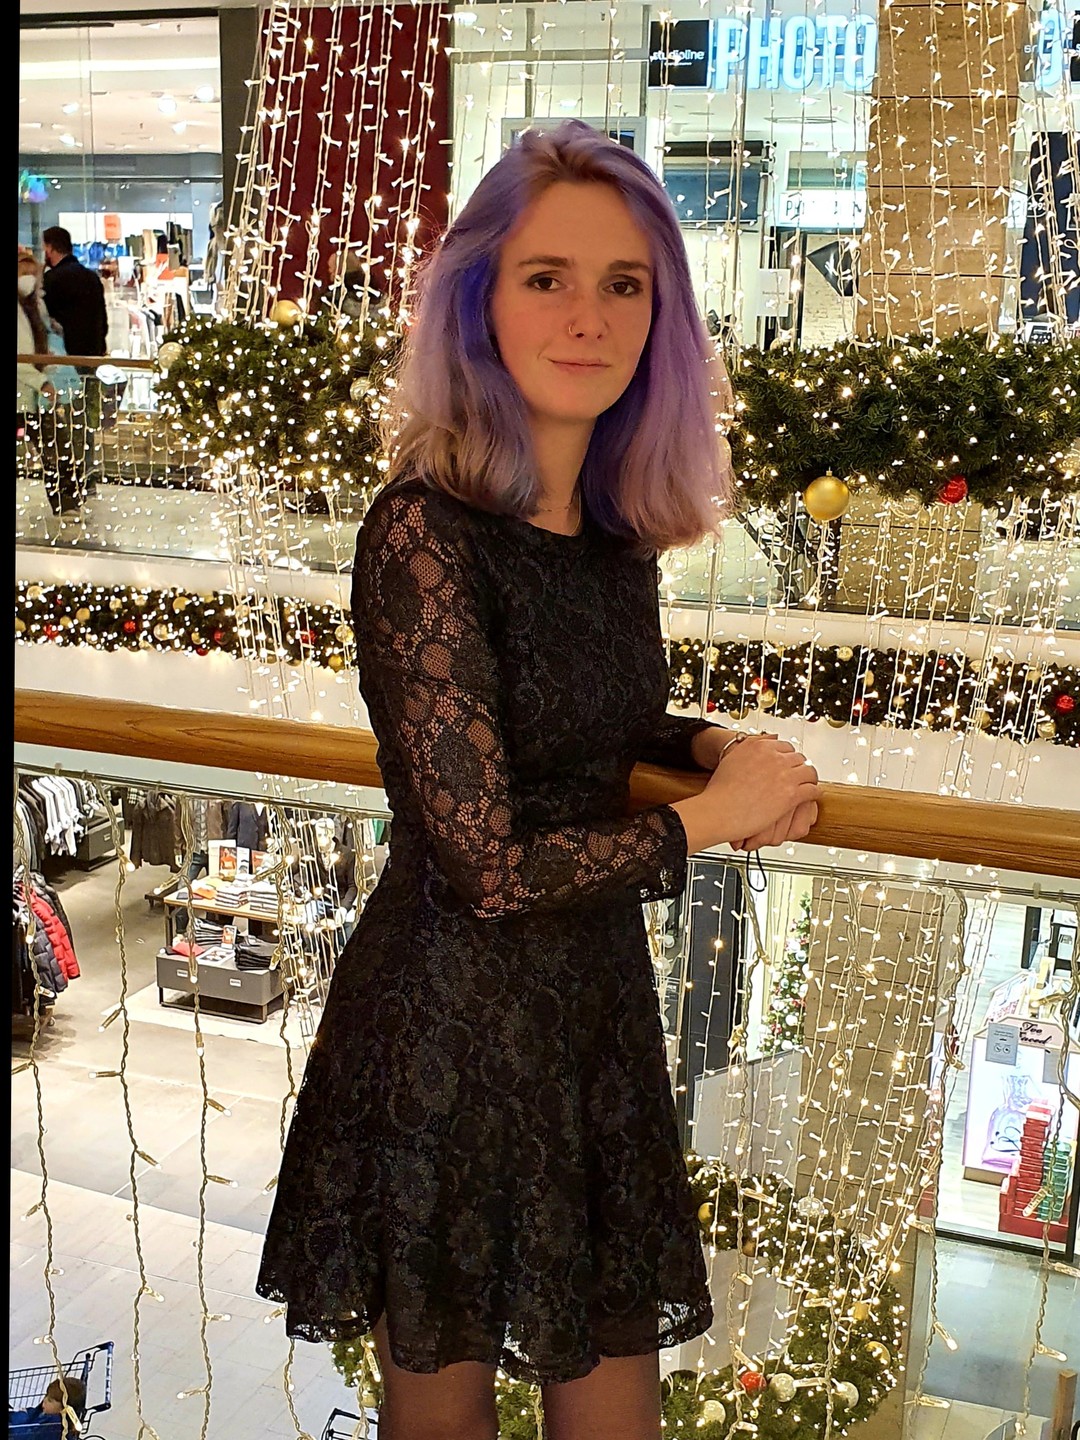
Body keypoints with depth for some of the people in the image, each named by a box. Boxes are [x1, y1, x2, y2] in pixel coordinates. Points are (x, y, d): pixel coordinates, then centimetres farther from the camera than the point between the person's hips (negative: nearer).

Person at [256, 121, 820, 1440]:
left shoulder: (616, 527, 0)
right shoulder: (426, 528, -21)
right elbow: (490, 868, -23)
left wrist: (714, 746, -2)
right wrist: (710, 819, -11)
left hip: (600, 1001, 6)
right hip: (454, 1020, -6)